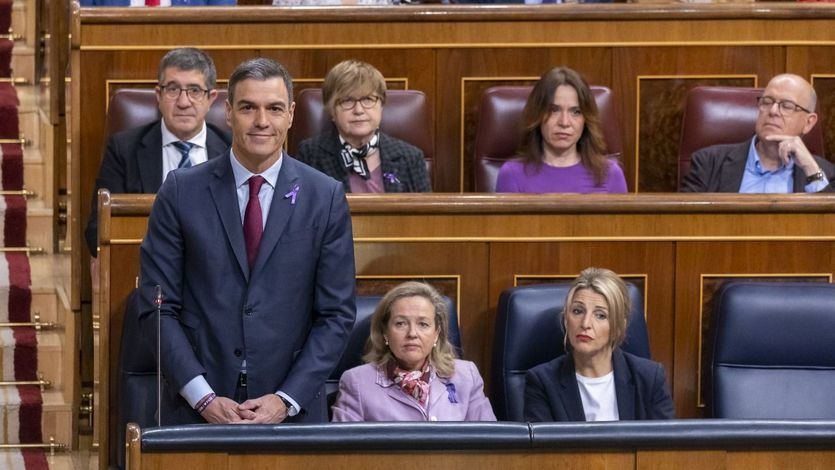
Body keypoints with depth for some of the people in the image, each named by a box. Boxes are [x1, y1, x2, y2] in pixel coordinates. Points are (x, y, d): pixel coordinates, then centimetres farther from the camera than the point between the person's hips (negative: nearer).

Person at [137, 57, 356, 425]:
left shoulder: (325, 198, 1)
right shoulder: (181, 192, 0)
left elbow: (337, 314, 1)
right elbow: (157, 308, -2)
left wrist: (287, 400, -9)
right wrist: (204, 398, -11)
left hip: (292, 410, 0)